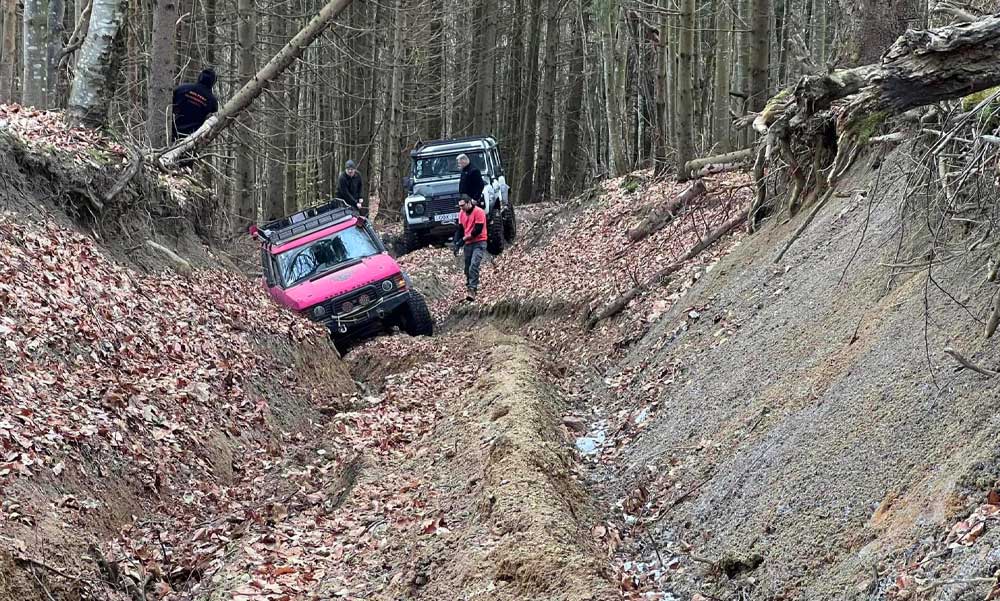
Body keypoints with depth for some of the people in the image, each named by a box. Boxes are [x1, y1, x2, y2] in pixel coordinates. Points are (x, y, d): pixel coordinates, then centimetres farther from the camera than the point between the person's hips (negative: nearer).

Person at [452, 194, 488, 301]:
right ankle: (468, 288, 13)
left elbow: (478, 230, -17)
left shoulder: (479, 212, -13)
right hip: (468, 244, 7)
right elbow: (459, 229, 11)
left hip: (479, 243, -7)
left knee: (474, 267, -19)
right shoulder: (461, 213, 8)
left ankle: (472, 290, -25)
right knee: (467, 268, 7)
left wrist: (464, 239, -14)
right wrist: (456, 244, 0)